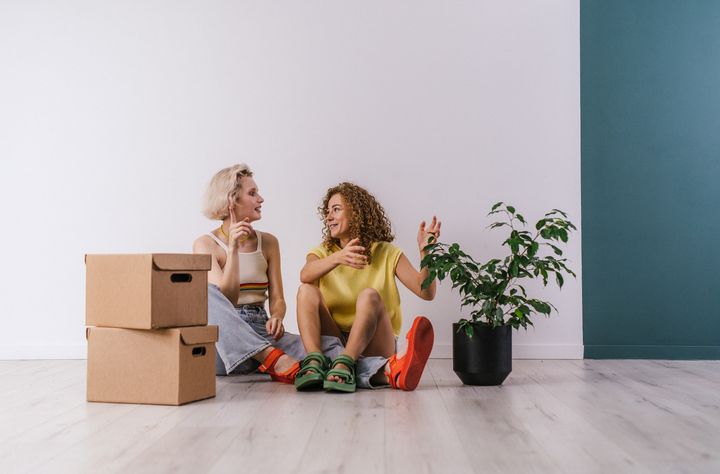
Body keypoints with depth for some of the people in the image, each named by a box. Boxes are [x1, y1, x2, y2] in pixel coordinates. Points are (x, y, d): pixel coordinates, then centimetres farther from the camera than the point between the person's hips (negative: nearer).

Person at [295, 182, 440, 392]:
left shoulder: (386, 253, 5)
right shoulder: (323, 252, 9)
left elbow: (426, 292, -6)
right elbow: (305, 275, -17)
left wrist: (426, 254, -23)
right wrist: (337, 258, -36)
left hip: (372, 345, -2)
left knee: (369, 296, -28)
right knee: (307, 290, -19)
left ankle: (344, 364, -45)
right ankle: (314, 361, -39)